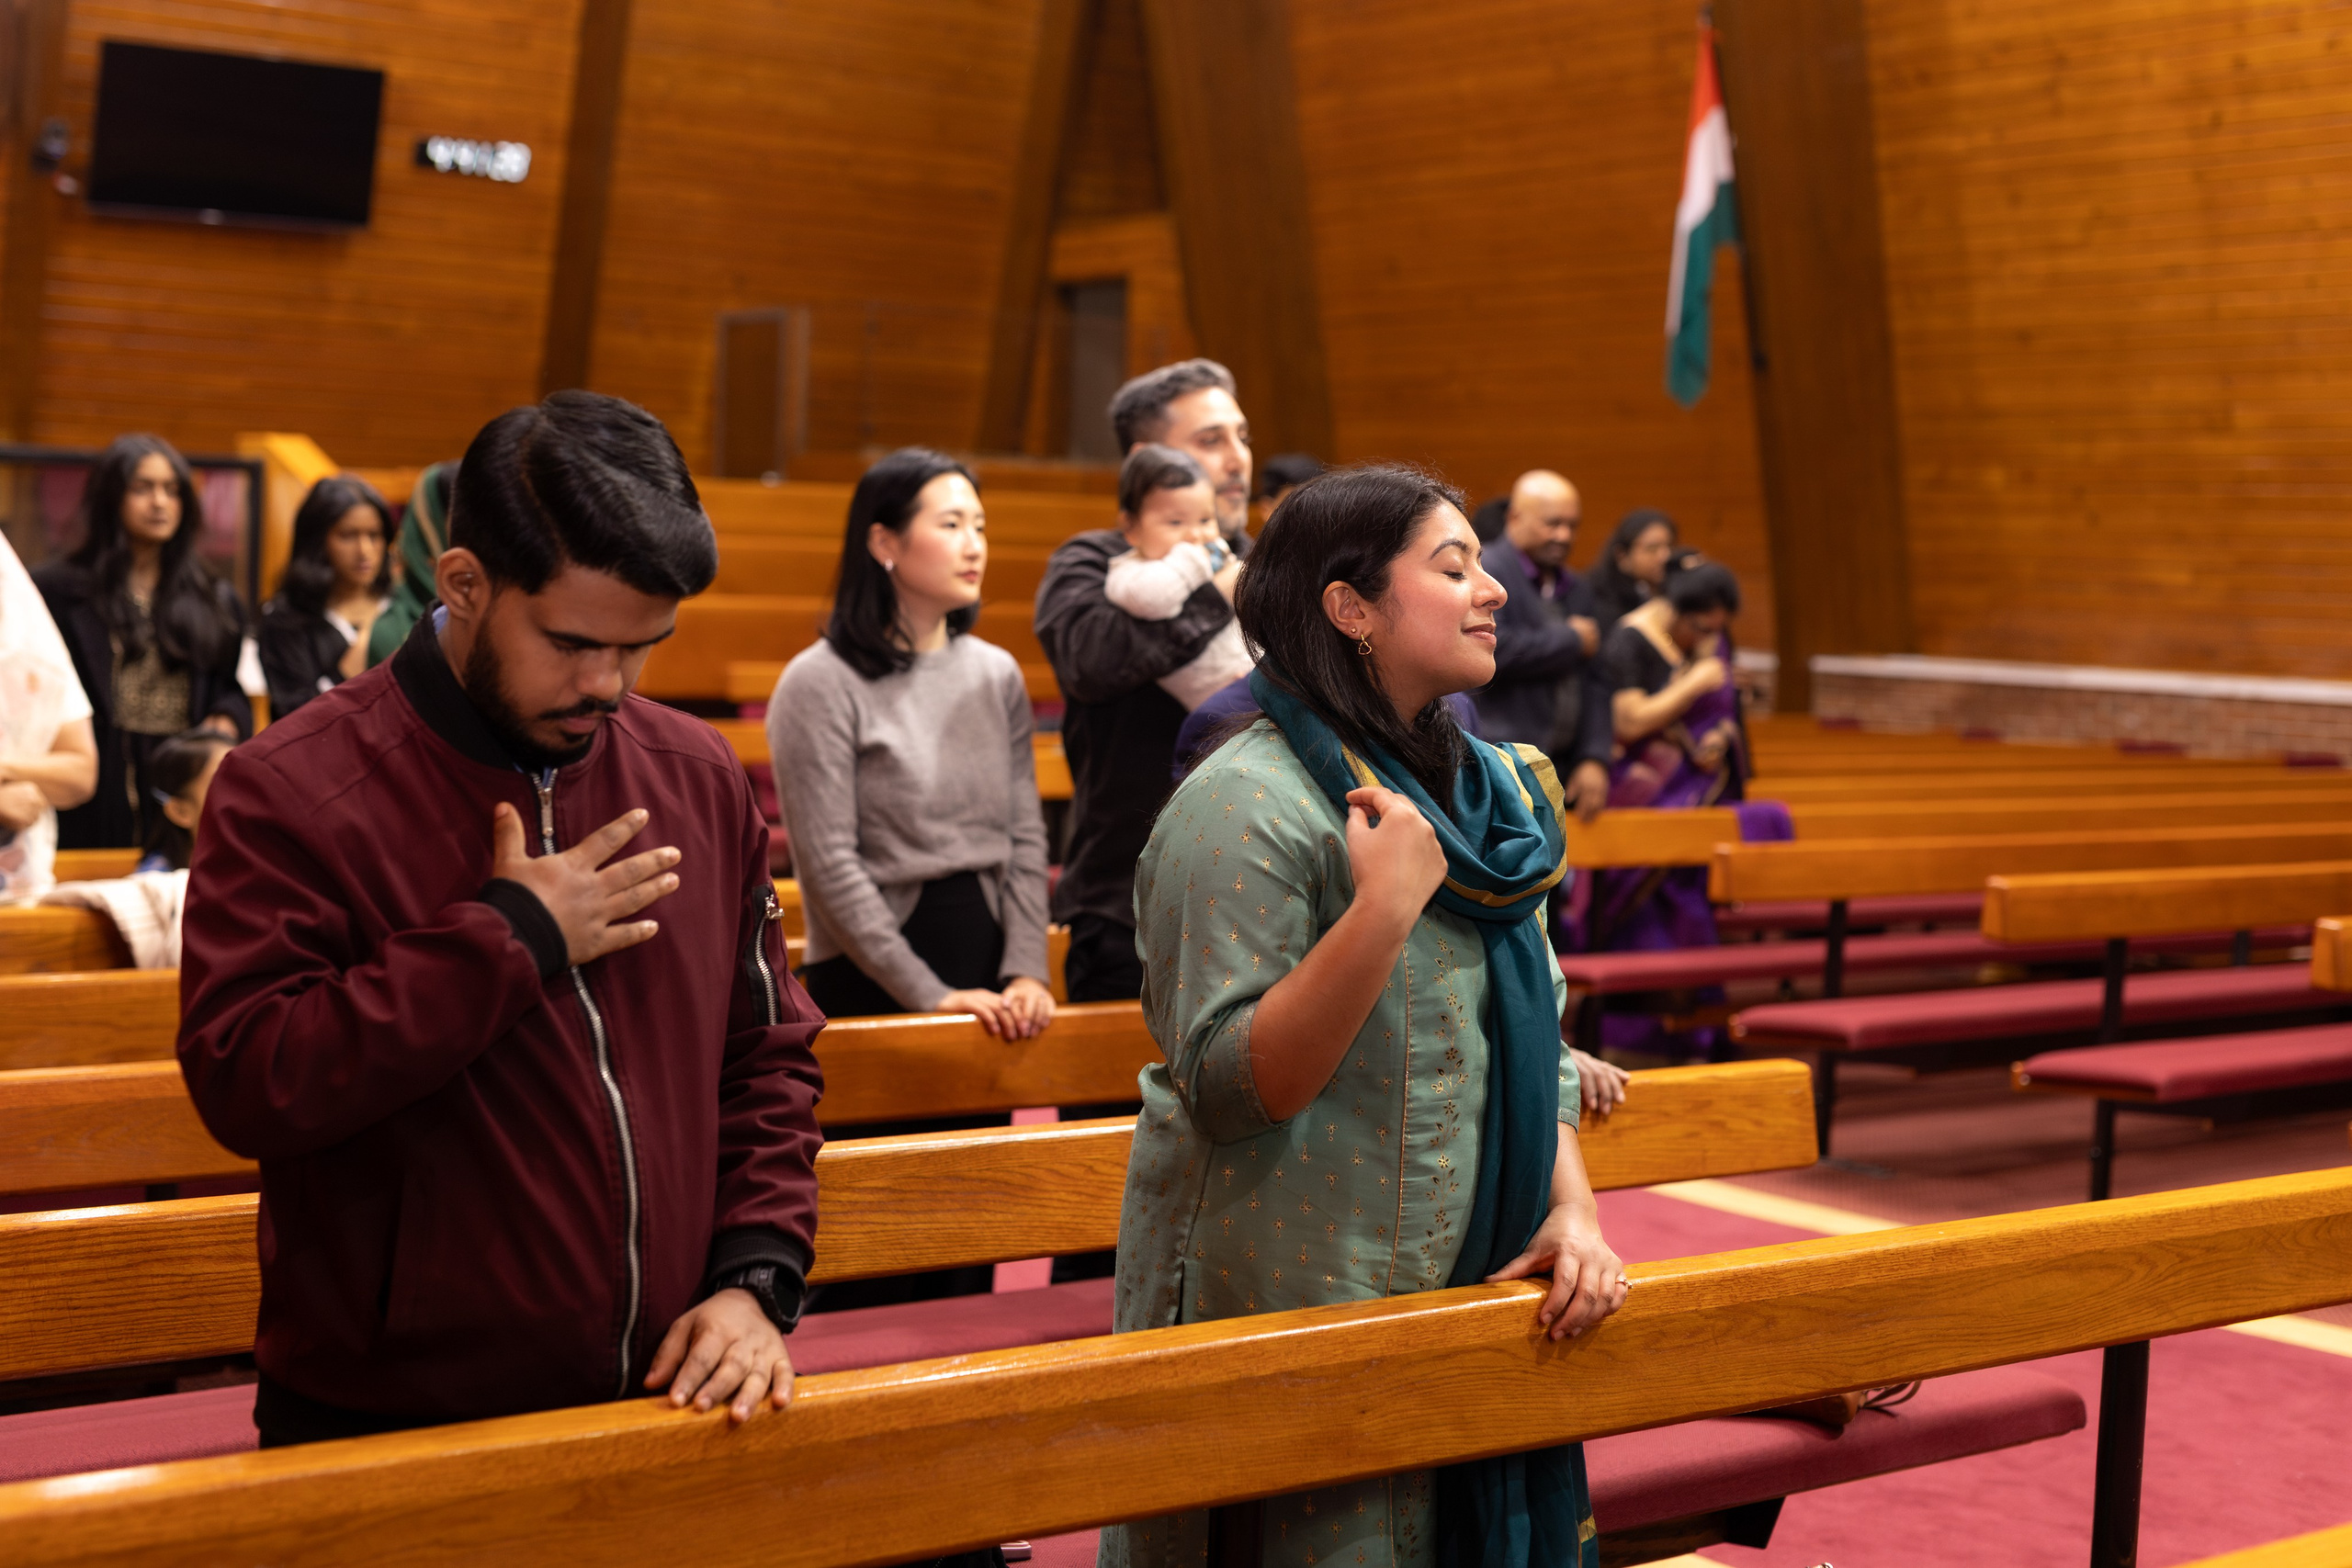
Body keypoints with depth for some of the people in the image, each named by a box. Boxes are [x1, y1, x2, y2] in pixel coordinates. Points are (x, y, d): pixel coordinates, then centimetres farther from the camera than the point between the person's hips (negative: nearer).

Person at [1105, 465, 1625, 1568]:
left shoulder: (1488, 793, 9)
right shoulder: (1245, 805, -15)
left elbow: (1534, 1034, 13)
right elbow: (1228, 1085, -21)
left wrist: (1573, 1207, -2)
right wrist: (1385, 908, -28)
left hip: (1470, 1296, 7)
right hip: (1291, 1311, -7)